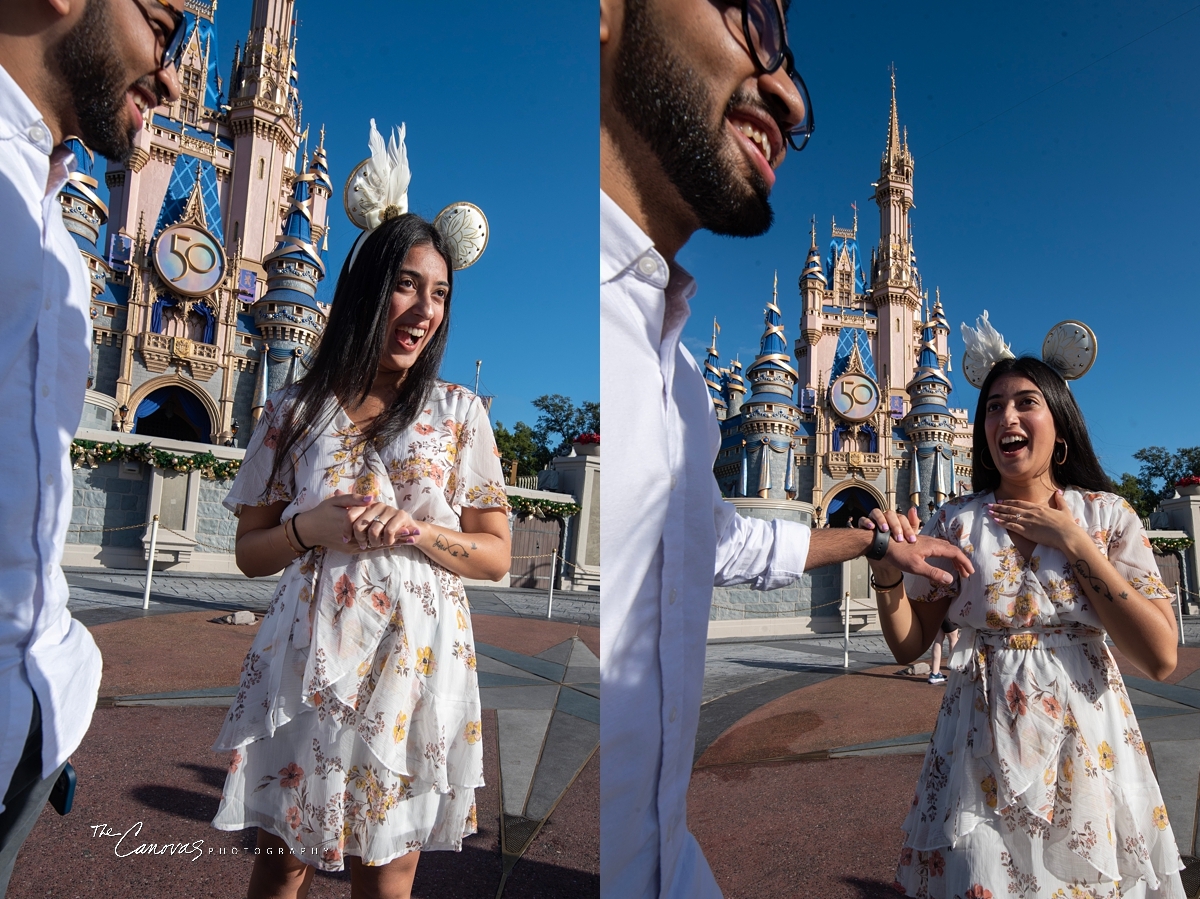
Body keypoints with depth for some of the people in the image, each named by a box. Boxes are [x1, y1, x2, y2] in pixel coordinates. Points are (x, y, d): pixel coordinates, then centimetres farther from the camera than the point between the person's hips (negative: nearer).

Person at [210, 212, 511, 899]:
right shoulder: (294, 411, 3)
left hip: (415, 662, 0)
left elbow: (497, 557, 2)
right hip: (309, 662, 1)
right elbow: (251, 553, 8)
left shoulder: (460, 413, 1)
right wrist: (312, 528, -12)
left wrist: (415, 530, -16)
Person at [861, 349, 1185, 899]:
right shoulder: (956, 522, -2)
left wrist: (1075, 544, -14)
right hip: (984, 753, 0)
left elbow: (1160, 658, -10)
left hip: (1086, 750, 1)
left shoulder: (1107, 516, -3)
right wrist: (888, 575, -20)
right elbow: (909, 646, -1)